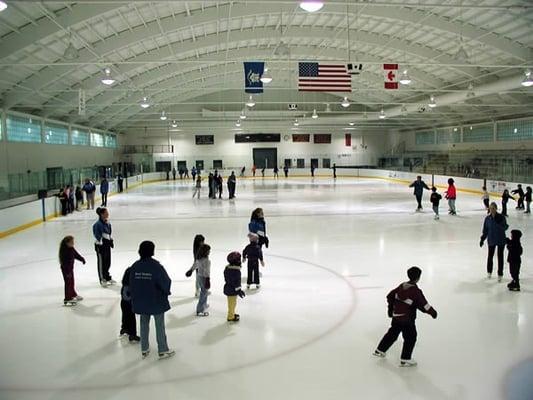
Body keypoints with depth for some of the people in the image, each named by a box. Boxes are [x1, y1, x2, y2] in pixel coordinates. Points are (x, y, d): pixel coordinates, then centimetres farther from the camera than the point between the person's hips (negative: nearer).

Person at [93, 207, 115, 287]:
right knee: (101, 262, 3)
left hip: (107, 245, 8)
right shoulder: (98, 224, -19)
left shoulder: (107, 223, 7)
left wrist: (111, 241, 12)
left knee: (108, 262, 17)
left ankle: (107, 278, 32)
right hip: (100, 245, -8)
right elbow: (97, 236, -19)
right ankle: (102, 280, 14)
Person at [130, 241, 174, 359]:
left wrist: (135, 297, 14)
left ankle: (144, 350, 28)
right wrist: (166, 292, 4)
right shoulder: (156, 266, -21)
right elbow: (166, 282, -18)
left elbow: (131, 284, 1)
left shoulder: (135, 266, -6)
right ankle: (163, 351, 20)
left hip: (141, 302, 4)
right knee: (160, 326, 9)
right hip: (156, 301, -4)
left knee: (144, 324, 19)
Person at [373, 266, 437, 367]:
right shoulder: (416, 291, -18)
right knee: (411, 338, 5)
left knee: (392, 333, 22)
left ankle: (380, 350, 31)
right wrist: (432, 312, -4)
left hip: (396, 316, 8)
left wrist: (391, 308, 23)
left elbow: (390, 296, 12)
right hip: (407, 318, -8)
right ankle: (405, 360, 7)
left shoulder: (402, 286, 4)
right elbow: (423, 304, -19)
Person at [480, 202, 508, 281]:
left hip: (501, 240, -2)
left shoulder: (501, 217, -10)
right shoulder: (487, 218, -3)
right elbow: (485, 230, 4)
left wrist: (499, 223, -32)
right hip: (491, 240, 2)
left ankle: (500, 274, 14)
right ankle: (489, 272, 32)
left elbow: (505, 228, -15)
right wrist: (482, 239, 2)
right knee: (490, 256, 13)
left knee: (500, 257, 4)